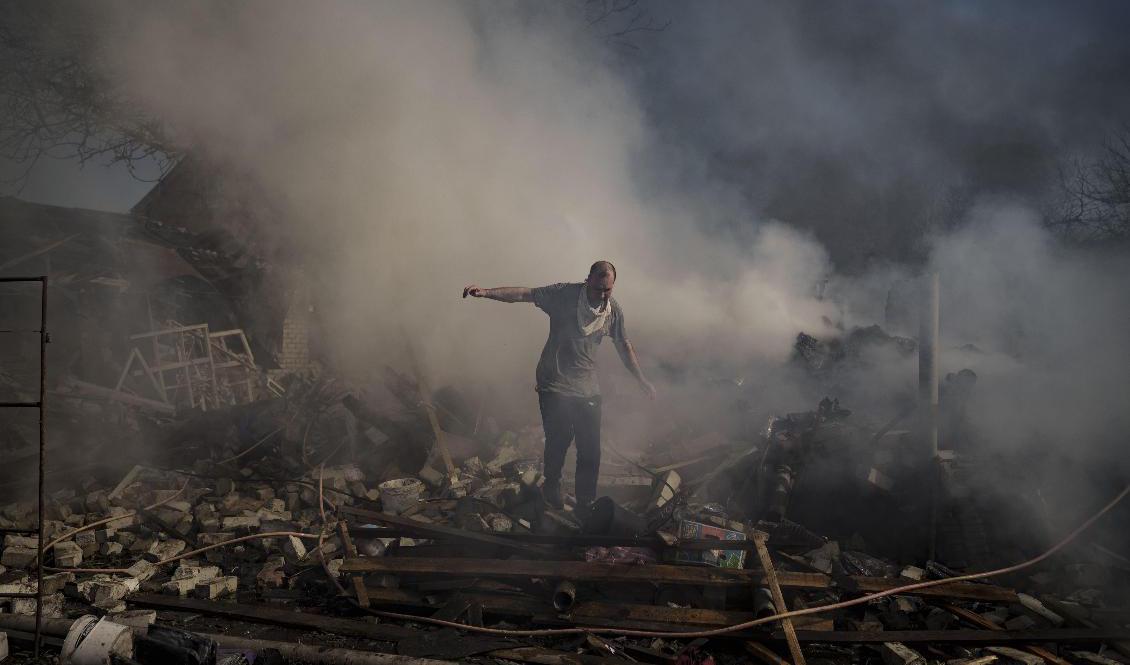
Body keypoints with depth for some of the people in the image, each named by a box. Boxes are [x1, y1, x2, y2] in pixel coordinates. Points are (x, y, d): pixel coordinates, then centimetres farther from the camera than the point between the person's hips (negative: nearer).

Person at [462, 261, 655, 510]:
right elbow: (523, 294, -16)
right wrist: (486, 292, -28)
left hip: (588, 388, 3)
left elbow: (624, 346, 15)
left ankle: (586, 504, 17)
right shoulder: (565, 294, -11)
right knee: (558, 441, -3)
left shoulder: (614, 310, 2)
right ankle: (552, 488, 25)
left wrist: (642, 380, 19)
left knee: (590, 450, 1)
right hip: (555, 385, -3)